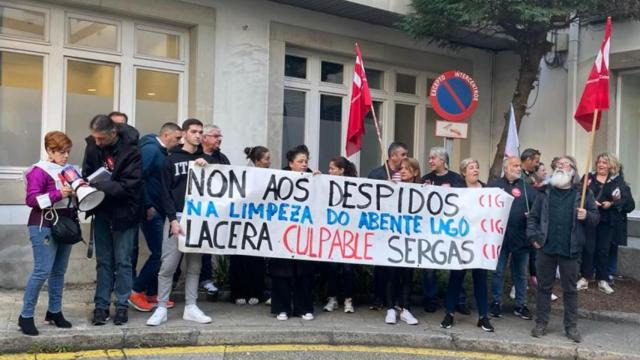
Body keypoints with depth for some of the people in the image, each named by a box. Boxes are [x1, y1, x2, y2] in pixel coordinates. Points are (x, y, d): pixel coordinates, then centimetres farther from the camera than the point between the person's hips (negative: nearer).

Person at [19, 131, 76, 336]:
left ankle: (54, 311, 19)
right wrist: (59, 194, -24)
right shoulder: (39, 171, -8)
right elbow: (31, 199, -16)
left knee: (59, 271, 10)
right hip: (44, 227, -7)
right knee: (42, 271, -10)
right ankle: (26, 316, -1)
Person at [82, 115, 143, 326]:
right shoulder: (93, 145, -5)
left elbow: (129, 185, -23)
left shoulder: (130, 150, -20)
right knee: (103, 261, 11)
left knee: (122, 262, 5)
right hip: (101, 212, 4)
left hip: (124, 213, -4)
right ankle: (101, 305, 19)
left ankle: (122, 305, 16)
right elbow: (87, 173, 7)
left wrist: (98, 186, -30)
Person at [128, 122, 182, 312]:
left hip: (160, 210, 9)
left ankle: (152, 293, 20)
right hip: (151, 211, -9)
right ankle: (136, 291, 3)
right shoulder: (150, 149, -13)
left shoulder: (163, 153, 14)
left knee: (160, 252, 11)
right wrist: (147, 206, -19)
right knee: (158, 252, -8)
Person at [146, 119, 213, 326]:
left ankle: (190, 307, 14)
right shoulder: (171, 159, 4)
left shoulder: (206, 159, 14)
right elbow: (165, 192, -2)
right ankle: (161, 308, 4)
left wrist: (207, 166, -8)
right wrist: (172, 219, -12)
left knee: (195, 265, 7)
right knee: (168, 266, -5)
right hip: (177, 217, -3)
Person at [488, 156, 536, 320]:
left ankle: (520, 305, 22)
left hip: (521, 237, 2)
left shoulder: (526, 187, 6)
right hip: (500, 236, -2)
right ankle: (497, 302, 19)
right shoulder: (494, 186, 1)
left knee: (521, 273, 12)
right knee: (498, 272, 7)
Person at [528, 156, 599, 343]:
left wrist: (586, 216, -16)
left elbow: (596, 217, 5)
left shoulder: (583, 193, 5)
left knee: (570, 289, 6)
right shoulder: (545, 192, 9)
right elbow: (533, 217, 7)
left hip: (570, 249, -1)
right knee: (544, 286, 9)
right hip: (546, 247, 1)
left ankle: (571, 326, 16)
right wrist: (533, 236, -5)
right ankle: (541, 323, 18)